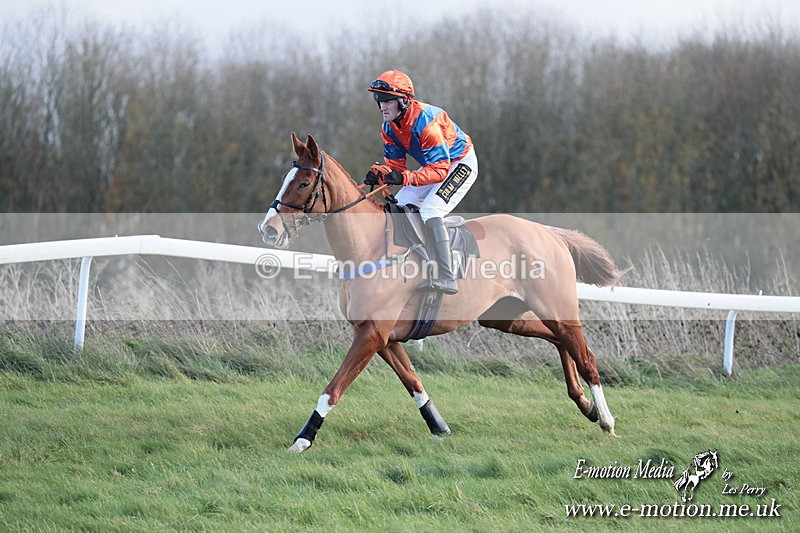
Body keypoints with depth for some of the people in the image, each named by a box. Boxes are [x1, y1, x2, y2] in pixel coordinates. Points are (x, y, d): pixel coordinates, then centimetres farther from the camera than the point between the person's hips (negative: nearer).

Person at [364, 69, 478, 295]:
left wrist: (404, 177, -47)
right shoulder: (389, 127, -7)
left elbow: (439, 170, -35)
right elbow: (395, 163, -1)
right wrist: (379, 173, -24)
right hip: (434, 165, 9)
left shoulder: (425, 122, -34)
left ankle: (445, 279, -34)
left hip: (460, 164, -9)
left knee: (429, 212, -28)